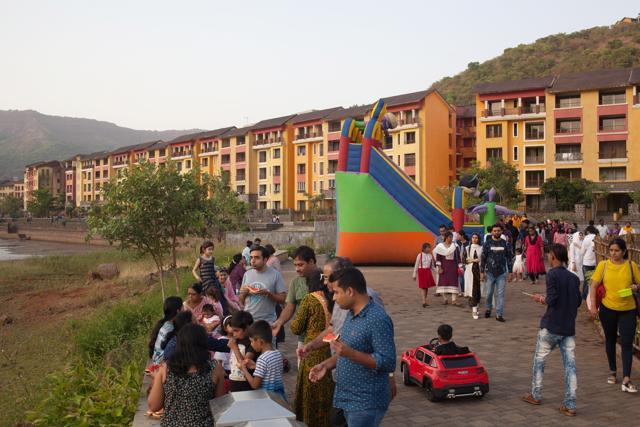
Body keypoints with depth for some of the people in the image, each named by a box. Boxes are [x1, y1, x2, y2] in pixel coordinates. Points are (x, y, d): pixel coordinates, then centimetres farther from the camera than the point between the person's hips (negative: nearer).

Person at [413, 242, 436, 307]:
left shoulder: (430, 255, 5)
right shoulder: (420, 255, -6)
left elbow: (432, 265, 13)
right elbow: (416, 265, -1)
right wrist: (414, 275, 1)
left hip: (428, 272, 4)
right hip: (421, 271, -4)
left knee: (427, 287, 8)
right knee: (422, 287, -8)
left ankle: (425, 301, 18)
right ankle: (424, 301, -13)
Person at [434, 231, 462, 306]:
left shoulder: (455, 246, 3)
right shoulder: (440, 246, 0)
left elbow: (458, 257, 4)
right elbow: (438, 258, -2)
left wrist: (460, 267, 0)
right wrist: (439, 267, -10)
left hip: (453, 266, 1)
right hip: (444, 266, -1)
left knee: (453, 281, -4)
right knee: (443, 281, -1)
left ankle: (453, 300, -5)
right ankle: (444, 299, 8)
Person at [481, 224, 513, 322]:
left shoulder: (506, 244, 3)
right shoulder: (487, 244, 0)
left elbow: (509, 258, 7)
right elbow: (482, 258, 1)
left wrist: (510, 272, 3)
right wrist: (482, 272, -3)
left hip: (502, 273, 1)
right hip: (489, 272, 0)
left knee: (500, 294, 0)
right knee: (489, 293, 6)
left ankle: (499, 314, 3)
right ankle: (488, 309, 29)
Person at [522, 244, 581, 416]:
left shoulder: (552, 274, -12)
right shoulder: (574, 277, 7)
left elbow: (552, 300, -18)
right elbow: (578, 301, 12)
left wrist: (541, 299, 1)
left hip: (551, 326, -5)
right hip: (569, 327, 5)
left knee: (539, 359, 13)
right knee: (570, 365, 4)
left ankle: (536, 395, 23)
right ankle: (570, 405, 4)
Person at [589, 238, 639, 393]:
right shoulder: (603, 265, -4)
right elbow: (594, 285, -3)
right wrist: (593, 306, -10)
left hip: (628, 310, -1)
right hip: (607, 309, 1)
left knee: (627, 343, -6)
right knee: (610, 340, 16)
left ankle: (626, 380, -6)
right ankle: (613, 371, 34)